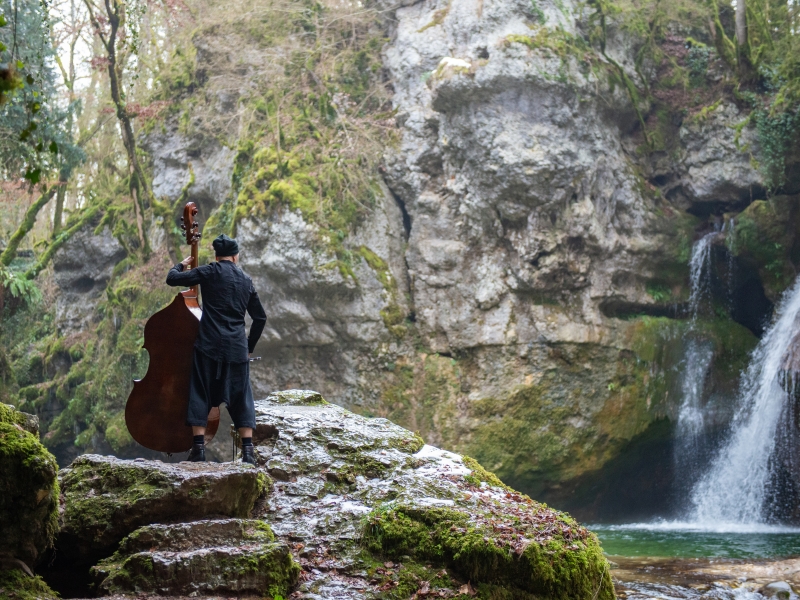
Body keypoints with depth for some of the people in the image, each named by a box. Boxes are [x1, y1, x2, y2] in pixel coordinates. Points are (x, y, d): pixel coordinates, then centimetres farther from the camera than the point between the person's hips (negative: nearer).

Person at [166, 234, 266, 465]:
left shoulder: (210, 272, 0)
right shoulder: (246, 279, 12)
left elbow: (172, 279, -4)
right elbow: (260, 317, 16)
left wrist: (181, 264, 18)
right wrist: (250, 346, 26)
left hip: (209, 345, -3)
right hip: (237, 348, 3)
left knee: (200, 394, 3)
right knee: (241, 397, 8)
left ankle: (198, 447, -3)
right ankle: (248, 450, 0)